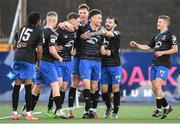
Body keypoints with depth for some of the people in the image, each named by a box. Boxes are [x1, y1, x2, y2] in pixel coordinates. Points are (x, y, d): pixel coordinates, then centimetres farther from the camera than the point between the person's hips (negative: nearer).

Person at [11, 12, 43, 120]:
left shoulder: (22, 29, 19)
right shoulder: (38, 31, 4)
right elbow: (39, 50, 0)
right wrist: (39, 61, 13)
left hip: (17, 56, 5)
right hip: (28, 59, -5)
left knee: (17, 85, 7)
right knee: (28, 86, -4)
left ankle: (14, 113, 8)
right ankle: (28, 114, -6)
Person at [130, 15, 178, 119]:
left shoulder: (170, 34, -4)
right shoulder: (157, 36, 19)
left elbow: (175, 49, -9)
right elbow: (147, 47, 24)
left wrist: (162, 52, -16)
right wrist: (136, 45, 11)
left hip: (164, 65, -8)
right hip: (155, 64, 8)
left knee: (157, 86, -17)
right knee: (154, 88, 5)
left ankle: (159, 110, -9)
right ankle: (167, 107, 16)